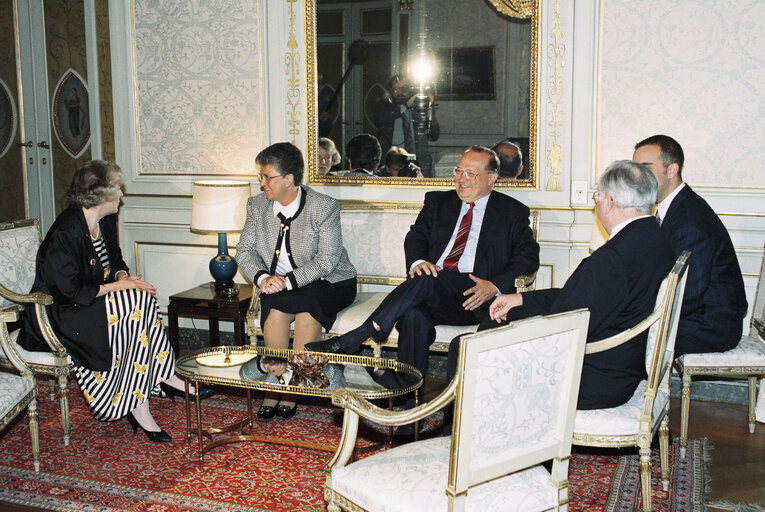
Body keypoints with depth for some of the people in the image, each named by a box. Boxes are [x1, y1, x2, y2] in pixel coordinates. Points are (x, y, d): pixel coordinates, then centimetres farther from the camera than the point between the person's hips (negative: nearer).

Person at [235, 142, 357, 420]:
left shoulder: (324, 206, -12)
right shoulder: (257, 205, 4)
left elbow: (327, 259, -18)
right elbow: (244, 250, 2)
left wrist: (288, 281, -29)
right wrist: (263, 277, -19)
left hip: (330, 283, -3)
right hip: (278, 283, 3)